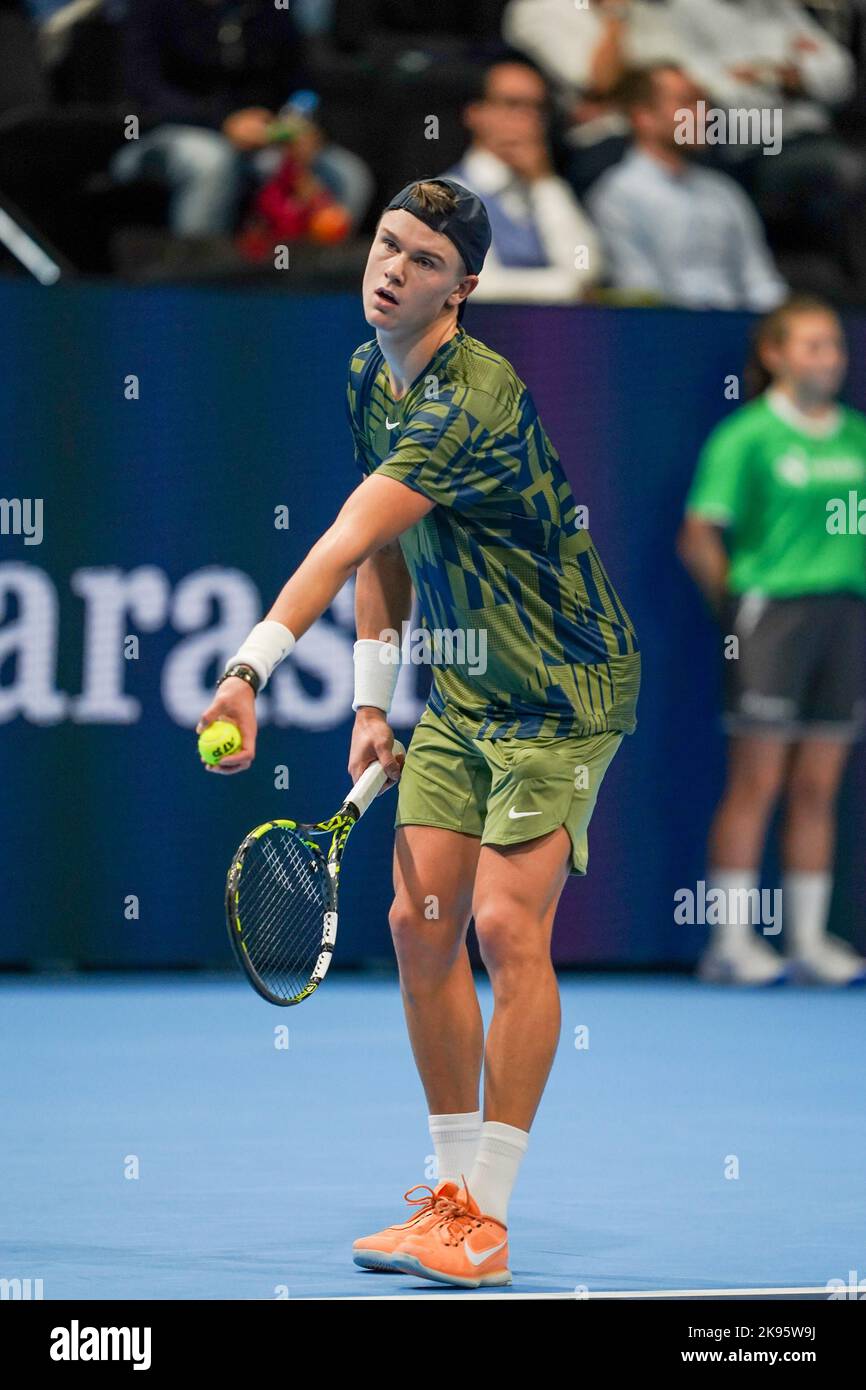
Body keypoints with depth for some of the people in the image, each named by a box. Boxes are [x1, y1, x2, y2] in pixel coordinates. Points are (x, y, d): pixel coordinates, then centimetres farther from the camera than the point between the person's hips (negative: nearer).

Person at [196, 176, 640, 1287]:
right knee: (419, 921, 1)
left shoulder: (474, 404, -25)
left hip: (563, 691, -8)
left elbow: (349, 542, -36)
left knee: (507, 925, -15)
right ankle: (454, 1191, 11)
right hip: (460, 691, 8)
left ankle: (486, 1224, -11)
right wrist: (372, 702, 8)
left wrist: (251, 669, -44)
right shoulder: (368, 375, 4)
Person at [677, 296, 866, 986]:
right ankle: (732, 941, 0)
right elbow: (699, 539, -6)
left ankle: (809, 938, 11)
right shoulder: (746, 436, -4)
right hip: (770, 612, -5)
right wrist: (740, 604, -4)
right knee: (756, 780, -4)